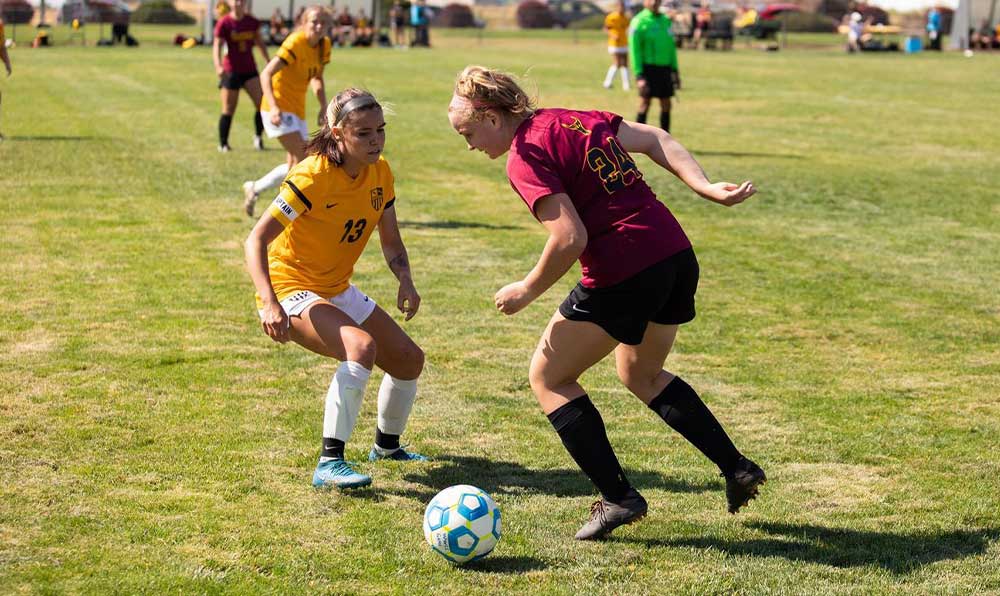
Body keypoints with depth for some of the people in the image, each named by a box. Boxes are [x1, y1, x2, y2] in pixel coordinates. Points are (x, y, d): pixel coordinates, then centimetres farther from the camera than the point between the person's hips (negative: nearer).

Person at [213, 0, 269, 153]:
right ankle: (223, 144, 15)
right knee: (228, 110, 1)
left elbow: (260, 43, 18)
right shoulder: (224, 23, -8)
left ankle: (258, 137, 6)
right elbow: (216, 47, -12)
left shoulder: (252, 22, 4)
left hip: (250, 69, 3)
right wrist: (218, 67, -28)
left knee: (261, 103, -13)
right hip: (231, 70, -3)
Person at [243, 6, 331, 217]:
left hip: (297, 109, 8)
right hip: (278, 108, -8)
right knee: (301, 159, -19)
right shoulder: (295, 44, -20)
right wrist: (273, 107, -38)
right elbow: (266, 74, -26)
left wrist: (323, 106, 4)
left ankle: (254, 188, 25)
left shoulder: (324, 45, 3)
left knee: (294, 165, 9)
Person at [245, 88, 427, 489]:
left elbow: (391, 242, 8)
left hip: (337, 290, 8)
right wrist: (270, 303, -41)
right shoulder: (314, 177, -25)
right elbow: (256, 240, -27)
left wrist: (405, 281, -13)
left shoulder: (380, 173, -3)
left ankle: (386, 446, 37)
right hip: (292, 291, -8)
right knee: (362, 346, -33)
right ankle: (329, 463, -29)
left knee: (409, 359, 10)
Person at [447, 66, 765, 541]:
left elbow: (570, 239, -18)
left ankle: (618, 497, 6)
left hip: (623, 276, -9)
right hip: (677, 256, 9)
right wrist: (709, 189, 5)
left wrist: (527, 290, -4)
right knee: (642, 375, 30)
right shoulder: (572, 119, 14)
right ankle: (737, 468, 27)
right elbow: (654, 139, 11)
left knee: (548, 377, 10)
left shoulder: (524, 158, -11)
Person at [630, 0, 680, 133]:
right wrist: (639, 75, -18)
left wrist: (675, 70, 15)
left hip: (664, 69, 6)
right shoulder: (639, 21, -7)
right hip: (648, 69, -6)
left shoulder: (665, 20, 13)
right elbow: (634, 49, -12)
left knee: (666, 105, 7)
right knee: (644, 105, -6)